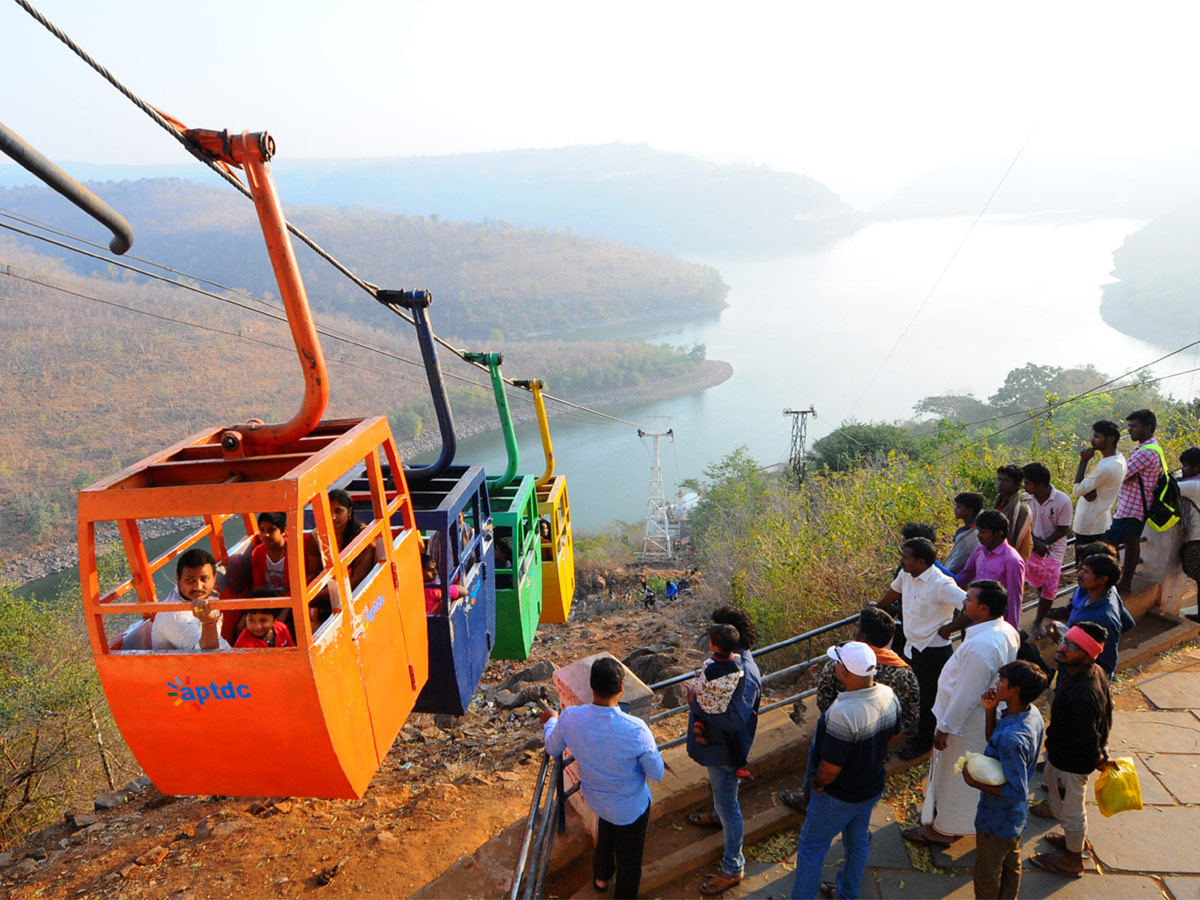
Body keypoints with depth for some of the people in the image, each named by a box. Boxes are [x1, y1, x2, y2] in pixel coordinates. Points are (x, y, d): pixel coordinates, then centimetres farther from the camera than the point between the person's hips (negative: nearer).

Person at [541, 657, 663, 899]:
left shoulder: (569, 718, -28)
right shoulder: (636, 730, -38)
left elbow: (553, 748, -5)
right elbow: (657, 773, -21)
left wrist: (549, 721, 15)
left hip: (595, 798, 4)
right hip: (631, 807, -4)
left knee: (606, 834, 38)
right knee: (629, 860, 26)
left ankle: (601, 877, 64)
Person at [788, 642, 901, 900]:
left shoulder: (842, 714, -40)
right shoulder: (888, 695, -15)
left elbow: (831, 768, -31)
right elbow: (893, 736, 3)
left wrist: (817, 783, -10)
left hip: (839, 797, -7)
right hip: (873, 787, 8)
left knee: (811, 849, 15)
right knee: (858, 840, 29)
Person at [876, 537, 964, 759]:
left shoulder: (941, 584, -29)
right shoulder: (906, 575, -4)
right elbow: (893, 593, 17)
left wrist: (949, 628, -22)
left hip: (933, 650, -7)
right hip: (913, 645, 7)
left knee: (930, 696, 11)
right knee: (919, 691, 24)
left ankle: (923, 740, 30)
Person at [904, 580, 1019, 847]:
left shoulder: (979, 647, -36)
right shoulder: (1007, 632, -6)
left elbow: (966, 695, -29)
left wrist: (945, 729, -17)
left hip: (968, 725, -9)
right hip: (990, 717, 9)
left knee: (952, 776, 12)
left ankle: (944, 829, 31)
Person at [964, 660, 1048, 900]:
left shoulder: (1012, 738, -39)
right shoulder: (1032, 713, -11)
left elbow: (1016, 792, -32)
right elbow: (994, 740, 3)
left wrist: (975, 783, -25)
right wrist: (990, 711, -11)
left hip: (996, 820, -8)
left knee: (987, 873, 18)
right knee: (1011, 866, 30)